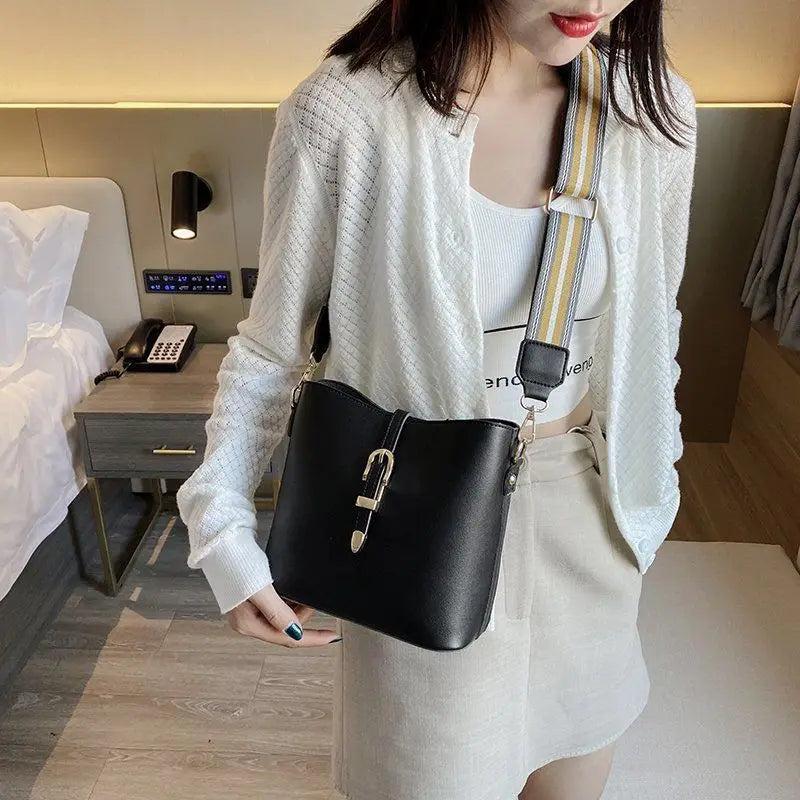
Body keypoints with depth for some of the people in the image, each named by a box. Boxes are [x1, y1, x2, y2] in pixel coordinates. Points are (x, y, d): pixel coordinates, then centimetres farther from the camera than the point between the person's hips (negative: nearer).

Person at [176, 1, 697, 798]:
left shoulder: (653, 106, -7)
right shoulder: (343, 113, -19)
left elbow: (650, 328, 6)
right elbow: (271, 344, -7)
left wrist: (645, 491, 14)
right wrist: (223, 527, -14)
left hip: (584, 517, 4)